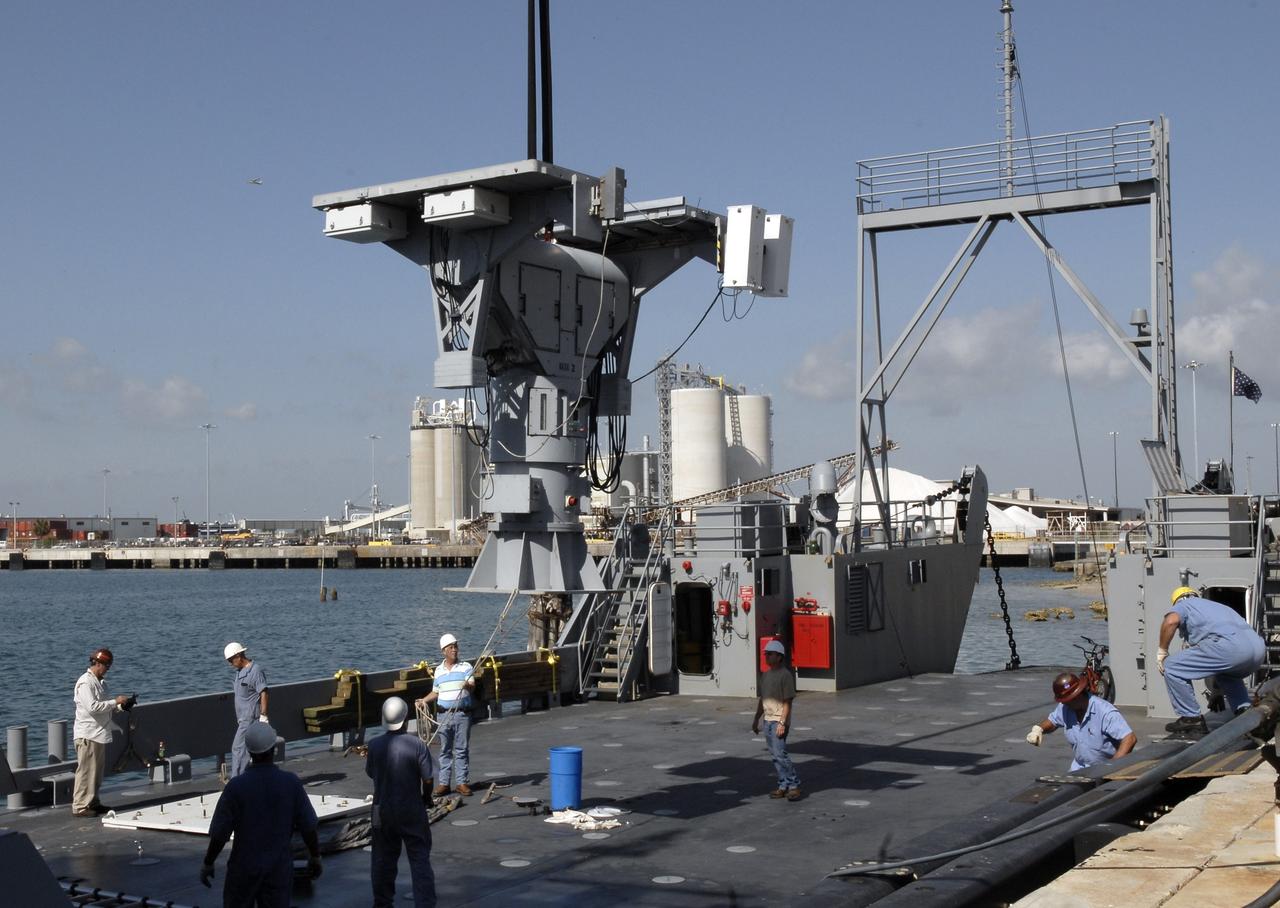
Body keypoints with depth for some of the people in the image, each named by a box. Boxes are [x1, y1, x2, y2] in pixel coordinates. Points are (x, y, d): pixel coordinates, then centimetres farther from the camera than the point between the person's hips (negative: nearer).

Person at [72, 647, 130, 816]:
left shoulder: (100, 682, 16)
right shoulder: (85, 682, -14)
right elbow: (92, 707, -24)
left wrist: (120, 706, 5)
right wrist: (115, 701, -20)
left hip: (100, 734, 10)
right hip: (88, 735, -10)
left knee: (97, 771, 15)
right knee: (86, 771, -6)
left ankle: (93, 803, 23)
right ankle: (80, 806, -1)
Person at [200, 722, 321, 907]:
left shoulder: (237, 786, -15)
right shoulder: (291, 783, -10)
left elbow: (219, 833, -11)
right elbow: (308, 827, -4)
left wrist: (207, 863, 4)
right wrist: (315, 857, 10)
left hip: (244, 867, -1)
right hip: (279, 869, 1)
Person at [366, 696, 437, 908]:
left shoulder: (375, 745, -8)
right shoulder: (417, 744, -15)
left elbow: (370, 773, 6)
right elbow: (428, 778, -12)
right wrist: (427, 797, 7)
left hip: (383, 810, 3)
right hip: (412, 811, -3)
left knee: (383, 859, 16)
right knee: (420, 859, 4)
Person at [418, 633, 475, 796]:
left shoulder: (466, 667, 1)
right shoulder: (439, 670, 11)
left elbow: (472, 686, -12)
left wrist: (468, 686, -34)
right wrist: (424, 700, 5)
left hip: (462, 714, -3)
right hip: (444, 715, 3)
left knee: (462, 749, 0)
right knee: (445, 750, 5)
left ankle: (462, 782, 5)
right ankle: (443, 783, 9)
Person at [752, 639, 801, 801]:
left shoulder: (785, 675, -11)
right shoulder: (765, 675, 14)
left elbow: (787, 702, -14)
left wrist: (782, 723, -20)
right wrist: (756, 719, 21)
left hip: (779, 721, -8)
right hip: (768, 720, 8)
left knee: (780, 753, -13)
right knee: (774, 755, 9)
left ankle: (794, 785, -4)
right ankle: (783, 786, 15)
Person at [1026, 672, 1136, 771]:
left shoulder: (1105, 712, -24)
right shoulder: (1064, 708, -3)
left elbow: (1130, 738, -28)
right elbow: (1052, 722, 17)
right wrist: (1038, 729, -6)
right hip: (1079, 768, 5)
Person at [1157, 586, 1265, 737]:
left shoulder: (1181, 605, 22)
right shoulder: (1218, 606, 43)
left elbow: (1171, 620, -5)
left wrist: (1162, 651, 6)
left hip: (1229, 646, -8)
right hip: (1259, 647, 8)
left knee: (1172, 667, 5)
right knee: (1227, 673, 41)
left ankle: (1191, 719, 7)